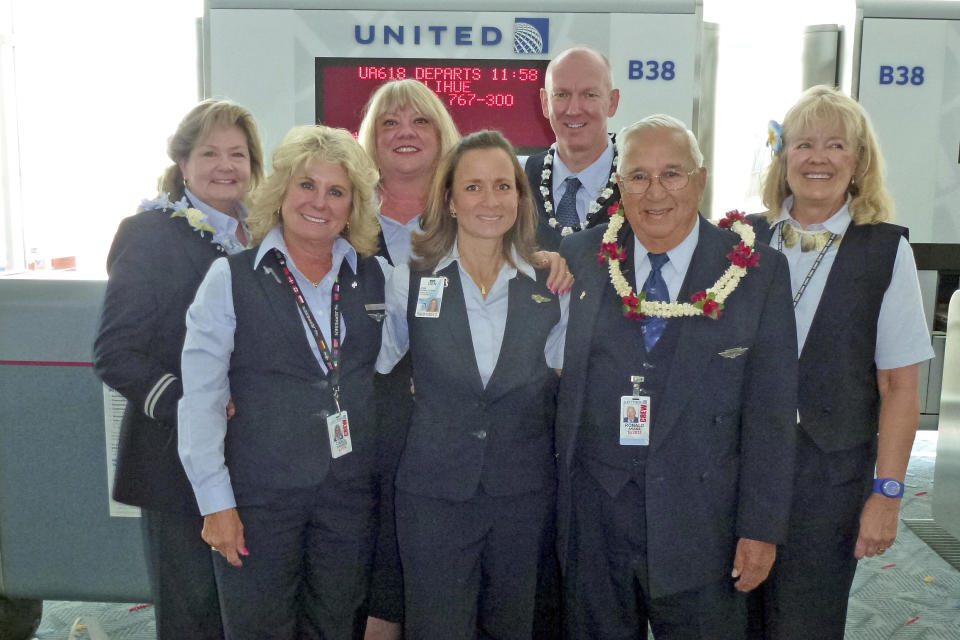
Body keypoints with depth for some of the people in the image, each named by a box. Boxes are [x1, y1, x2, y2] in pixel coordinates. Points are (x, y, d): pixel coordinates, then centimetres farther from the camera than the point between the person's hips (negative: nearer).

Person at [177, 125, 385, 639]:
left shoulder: (373, 277, 5)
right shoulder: (231, 278, -5)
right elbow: (200, 398, -7)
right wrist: (216, 502, -10)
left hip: (351, 495, 3)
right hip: (259, 495, -3)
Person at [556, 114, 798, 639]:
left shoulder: (758, 271, -3)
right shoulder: (579, 258, 2)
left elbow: (769, 412, -4)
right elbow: (555, 372, 8)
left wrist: (762, 527, -6)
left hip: (701, 525, -1)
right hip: (594, 514, 2)